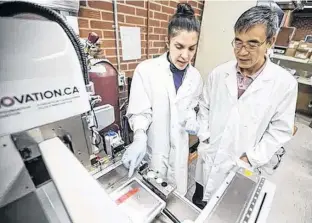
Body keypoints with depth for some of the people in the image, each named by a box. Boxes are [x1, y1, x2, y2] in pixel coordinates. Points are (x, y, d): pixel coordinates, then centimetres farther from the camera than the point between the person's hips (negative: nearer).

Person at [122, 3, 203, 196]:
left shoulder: (195, 77, -2)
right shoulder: (146, 70, -18)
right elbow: (139, 112, -14)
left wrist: (191, 121, -10)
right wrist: (140, 138, -31)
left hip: (179, 147, 4)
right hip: (153, 146, -3)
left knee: (178, 193, 22)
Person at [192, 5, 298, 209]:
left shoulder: (285, 83, -12)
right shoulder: (218, 74, -7)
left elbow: (280, 130, -6)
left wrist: (250, 160, -12)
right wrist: (204, 138, -4)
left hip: (240, 168, -1)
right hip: (208, 161, 2)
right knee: (197, 208, 25)